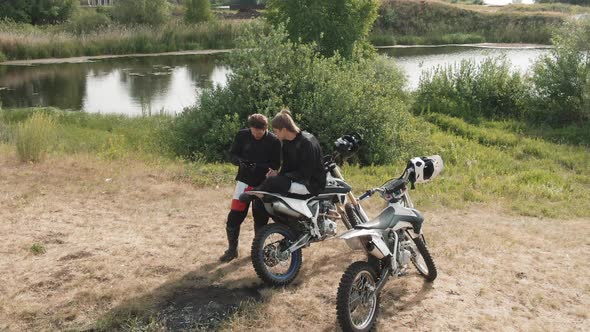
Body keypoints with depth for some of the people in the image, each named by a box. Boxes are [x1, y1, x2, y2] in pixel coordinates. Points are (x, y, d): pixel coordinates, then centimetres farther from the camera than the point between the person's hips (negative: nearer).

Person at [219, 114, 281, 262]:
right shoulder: (242, 135, -5)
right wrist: (240, 161, -21)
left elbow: (276, 165, -8)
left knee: (261, 219, 7)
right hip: (244, 181, 1)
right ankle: (232, 249, 14)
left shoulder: (274, 141, -10)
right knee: (234, 217, -3)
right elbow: (232, 154, 2)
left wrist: (260, 167, -26)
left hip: (264, 184, -1)